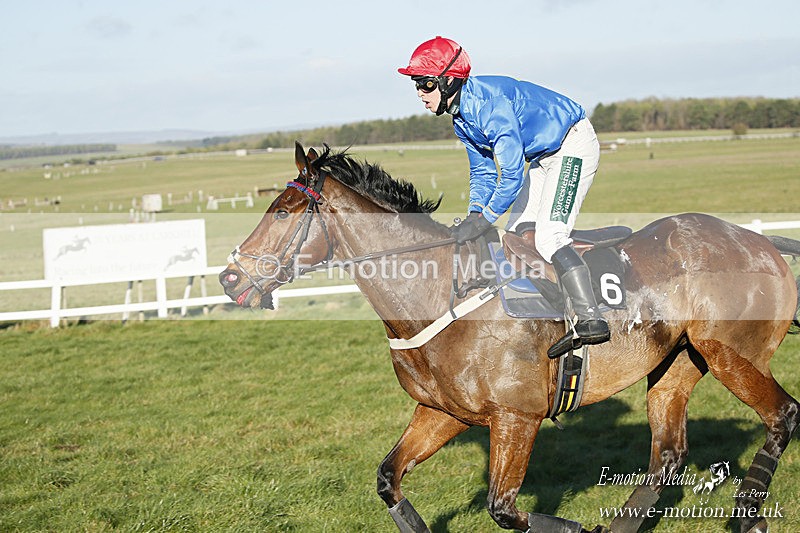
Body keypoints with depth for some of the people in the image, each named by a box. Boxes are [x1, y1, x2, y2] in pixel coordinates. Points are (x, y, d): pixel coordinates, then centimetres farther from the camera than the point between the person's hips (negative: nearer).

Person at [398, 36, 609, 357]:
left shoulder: (488, 103, -28)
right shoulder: (461, 118, 3)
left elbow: (512, 175, -30)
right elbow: (483, 173, 10)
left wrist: (484, 220, -26)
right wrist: (473, 218, -4)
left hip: (574, 145, -10)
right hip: (546, 156, 10)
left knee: (548, 236, -20)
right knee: (518, 234, 7)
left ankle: (591, 320, -24)